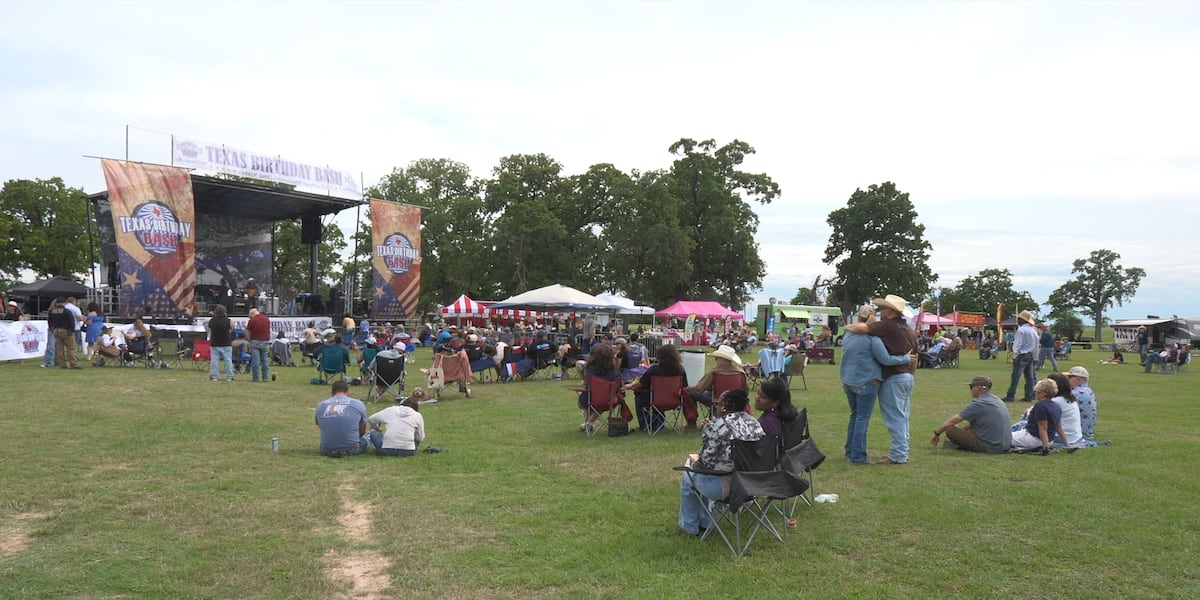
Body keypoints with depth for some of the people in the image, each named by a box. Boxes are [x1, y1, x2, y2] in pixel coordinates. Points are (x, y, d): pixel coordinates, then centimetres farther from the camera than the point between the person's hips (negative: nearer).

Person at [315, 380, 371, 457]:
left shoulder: (320, 405, 5)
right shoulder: (358, 404, 0)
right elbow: (362, 432, 13)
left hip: (327, 452, 1)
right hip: (351, 450, 0)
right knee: (366, 439, 32)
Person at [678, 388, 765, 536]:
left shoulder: (715, 426, -18)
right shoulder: (754, 422, 5)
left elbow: (706, 462, -15)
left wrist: (695, 460, 6)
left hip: (727, 486, -7)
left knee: (688, 477, 20)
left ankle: (690, 526, 34)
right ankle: (704, 523, 39)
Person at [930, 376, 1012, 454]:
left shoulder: (979, 404, -16)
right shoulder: (996, 399, 10)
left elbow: (952, 421, -12)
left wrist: (937, 433, -1)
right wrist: (962, 429, 25)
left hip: (991, 447, -9)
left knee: (950, 430, -11)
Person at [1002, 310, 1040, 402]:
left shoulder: (1021, 329, -13)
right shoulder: (1033, 330, 11)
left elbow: (1018, 344, -15)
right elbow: (1036, 344, 16)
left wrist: (1015, 356, -13)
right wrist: (1033, 353, 20)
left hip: (1022, 355, -8)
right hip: (1030, 355, 8)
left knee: (1016, 376, -8)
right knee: (1029, 376, 9)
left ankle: (1010, 396, -9)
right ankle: (1029, 396, 11)